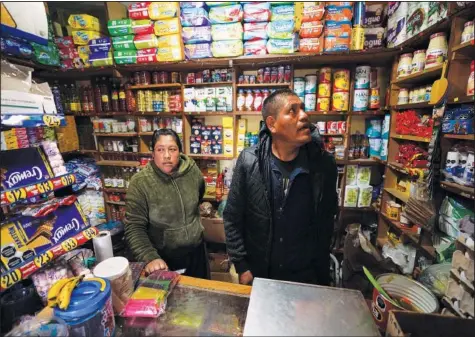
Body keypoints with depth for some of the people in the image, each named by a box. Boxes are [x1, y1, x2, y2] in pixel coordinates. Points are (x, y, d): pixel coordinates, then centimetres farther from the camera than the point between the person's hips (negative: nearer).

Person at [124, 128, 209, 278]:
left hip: (196, 251, 3)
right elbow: (134, 228, -16)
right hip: (164, 258, -3)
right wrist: (150, 258, -28)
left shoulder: (193, 171, -10)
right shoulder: (140, 183, -19)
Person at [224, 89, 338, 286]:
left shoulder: (324, 164, -14)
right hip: (258, 273, 0)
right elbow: (232, 218, -9)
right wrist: (241, 266, -7)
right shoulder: (248, 162, -18)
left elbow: (325, 223, -3)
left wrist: (321, 273, 3)